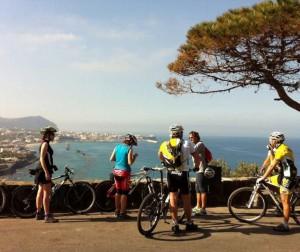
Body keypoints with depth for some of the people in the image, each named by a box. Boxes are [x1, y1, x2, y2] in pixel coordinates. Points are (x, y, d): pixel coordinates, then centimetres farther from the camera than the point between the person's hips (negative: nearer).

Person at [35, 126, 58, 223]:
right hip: (44, 171, -10)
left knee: (41, 192, 15)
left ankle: (38, 214, 24)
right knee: (47, 193, -8)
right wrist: (46, 172, -24)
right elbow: (42, 159, -21)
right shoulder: (45, 144, -15)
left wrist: (52, 166, 24)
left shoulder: (45, 144, 15)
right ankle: (47, 216, -5)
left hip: (43, 171, 10)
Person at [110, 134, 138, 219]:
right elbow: (130, 162, -16)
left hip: (116, 171, 6)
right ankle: (122, 213, 6)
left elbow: (111, 159, 8)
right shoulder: (129, 148, -11)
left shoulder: (117, 146, 7)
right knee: (124, 192, 3)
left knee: (118, 191, 16)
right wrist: (135, 156, 0)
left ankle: (117, 211, 24)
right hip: (124, 171, -6)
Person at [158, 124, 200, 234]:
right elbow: (197, 157, 4)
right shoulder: (187, 144, -3)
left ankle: (175, 224, 10)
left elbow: (160, 156, 23)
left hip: (170, 174, 2)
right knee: (186, 199, 10)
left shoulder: (164, 144, 4)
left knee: (173, 198, 9)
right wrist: (196, 166, 24)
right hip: (183, 174, -2)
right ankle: (189, 223, 22)